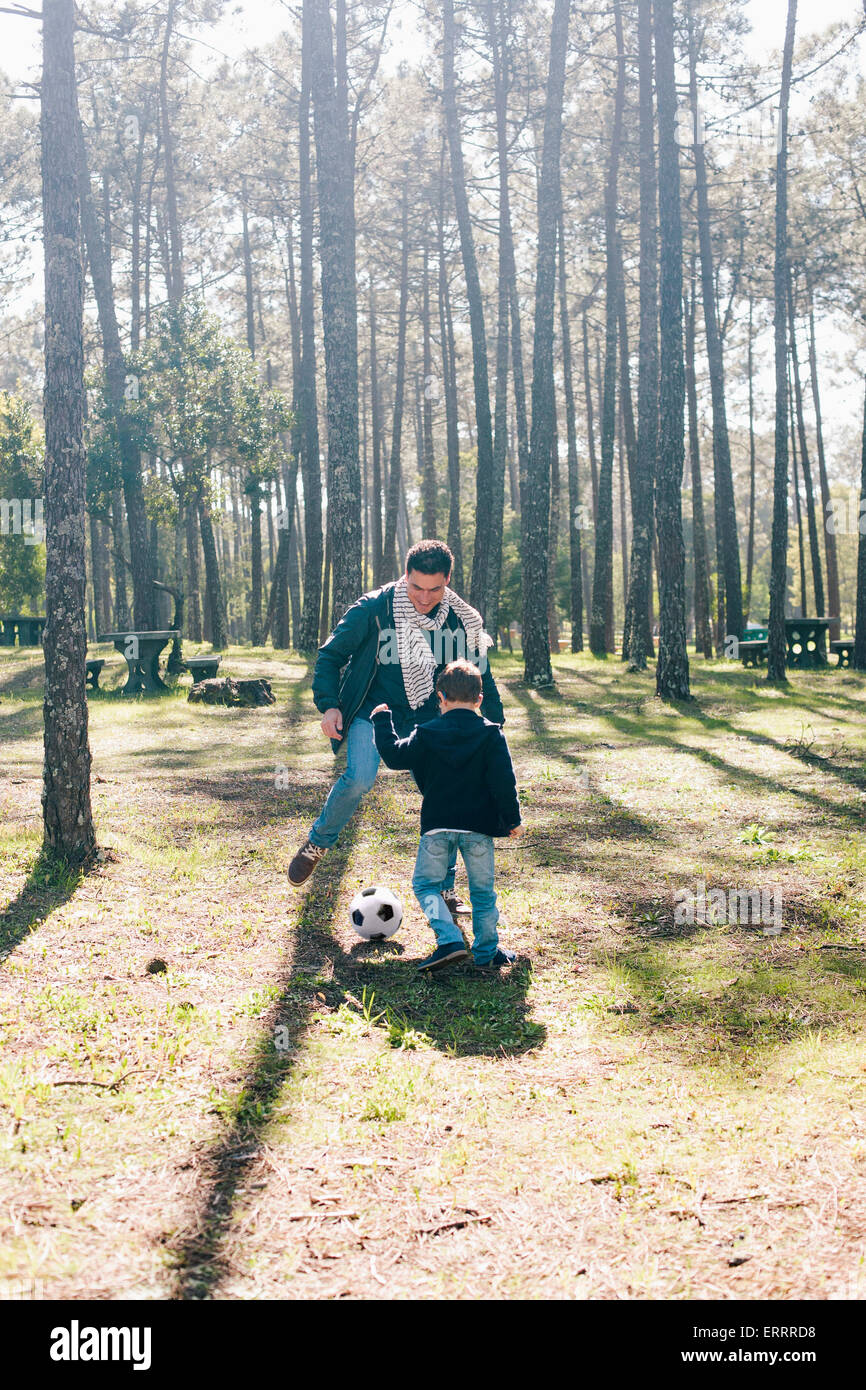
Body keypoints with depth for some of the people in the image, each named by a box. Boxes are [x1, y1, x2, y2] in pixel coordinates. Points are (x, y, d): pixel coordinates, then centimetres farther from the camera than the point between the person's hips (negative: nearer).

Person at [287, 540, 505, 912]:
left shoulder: (463, 619, -2)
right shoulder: (372, 610, -12)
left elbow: (481, 675, 12)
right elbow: (331, 655, -3)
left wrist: (495, 722, 10)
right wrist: (329, 705, -15)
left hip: (426, 720, 3)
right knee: (360, 777, -28)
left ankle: (443, 889, 15)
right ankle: (317, 843, -1)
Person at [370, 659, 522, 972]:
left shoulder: (427, 734, -1)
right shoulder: (492, 735, -2)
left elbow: (394, 755, 7)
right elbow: (504, 781, -6)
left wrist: (381, 721, 20)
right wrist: (512, 819, 3)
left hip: (438, 824, -1)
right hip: (479, 825, 1)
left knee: (425, 883, 12)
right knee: (482, 889, 13)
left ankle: (449, 939, -7)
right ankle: (487, 951, 18)